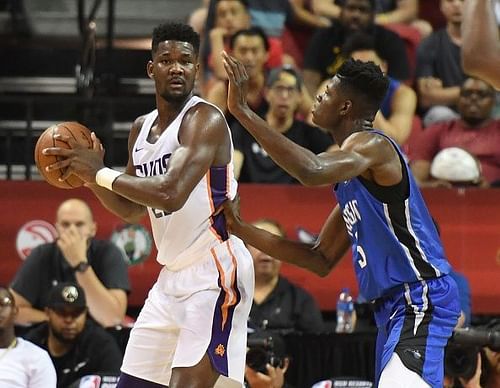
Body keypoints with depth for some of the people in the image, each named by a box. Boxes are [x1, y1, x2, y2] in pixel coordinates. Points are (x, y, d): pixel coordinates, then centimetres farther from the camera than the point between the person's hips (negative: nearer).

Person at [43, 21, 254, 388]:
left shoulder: (205, 119, -15)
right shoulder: (142, 128, 12)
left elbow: (170, 194, -28)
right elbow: (131, 209, 23)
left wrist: (102, 173, -17)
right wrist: (90, 175, 4)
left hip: (215, 271, -9)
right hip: (174, 275, 9)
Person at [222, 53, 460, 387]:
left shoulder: (372, 145, -12)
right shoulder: (350, 178, 19)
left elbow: (311, 171, -34)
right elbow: (321, 260, 22)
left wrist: (242, 111, -30)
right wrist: (243, 231, 16)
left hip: (419, 296, -11)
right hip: (394, 305, 11)